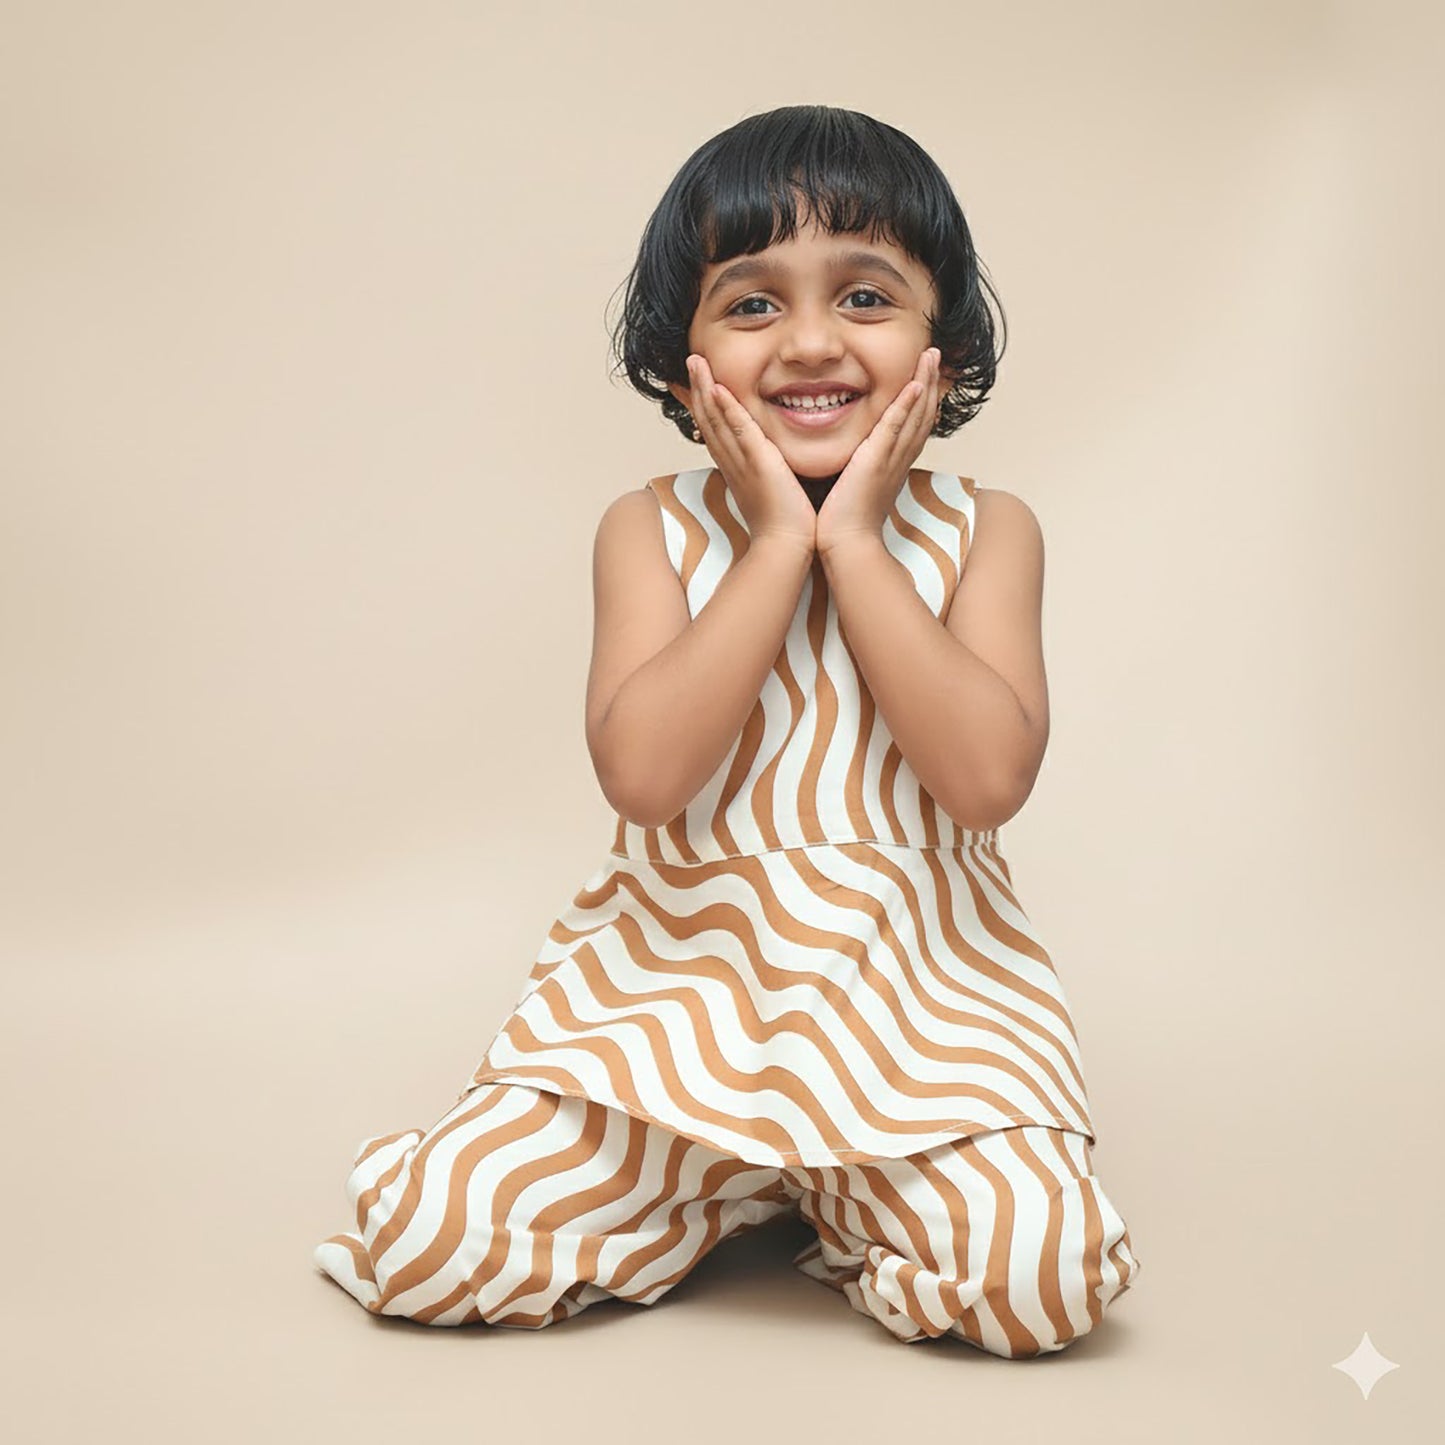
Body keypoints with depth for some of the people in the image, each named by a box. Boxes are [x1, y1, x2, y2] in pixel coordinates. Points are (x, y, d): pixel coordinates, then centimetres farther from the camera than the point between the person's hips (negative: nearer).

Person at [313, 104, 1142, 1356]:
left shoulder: (982, 533, 0)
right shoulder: (653, 531, 0)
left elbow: (990, 776, -17)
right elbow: (643, 771, -18)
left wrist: (855, 544, -15)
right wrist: (778, 543, -16)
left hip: (919, 992, 0)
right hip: (679, 980, 1)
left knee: (1041, 1267, -25)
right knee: (429, 1233, -14)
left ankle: (834, 1197, 8)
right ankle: (734, 1179, 10)